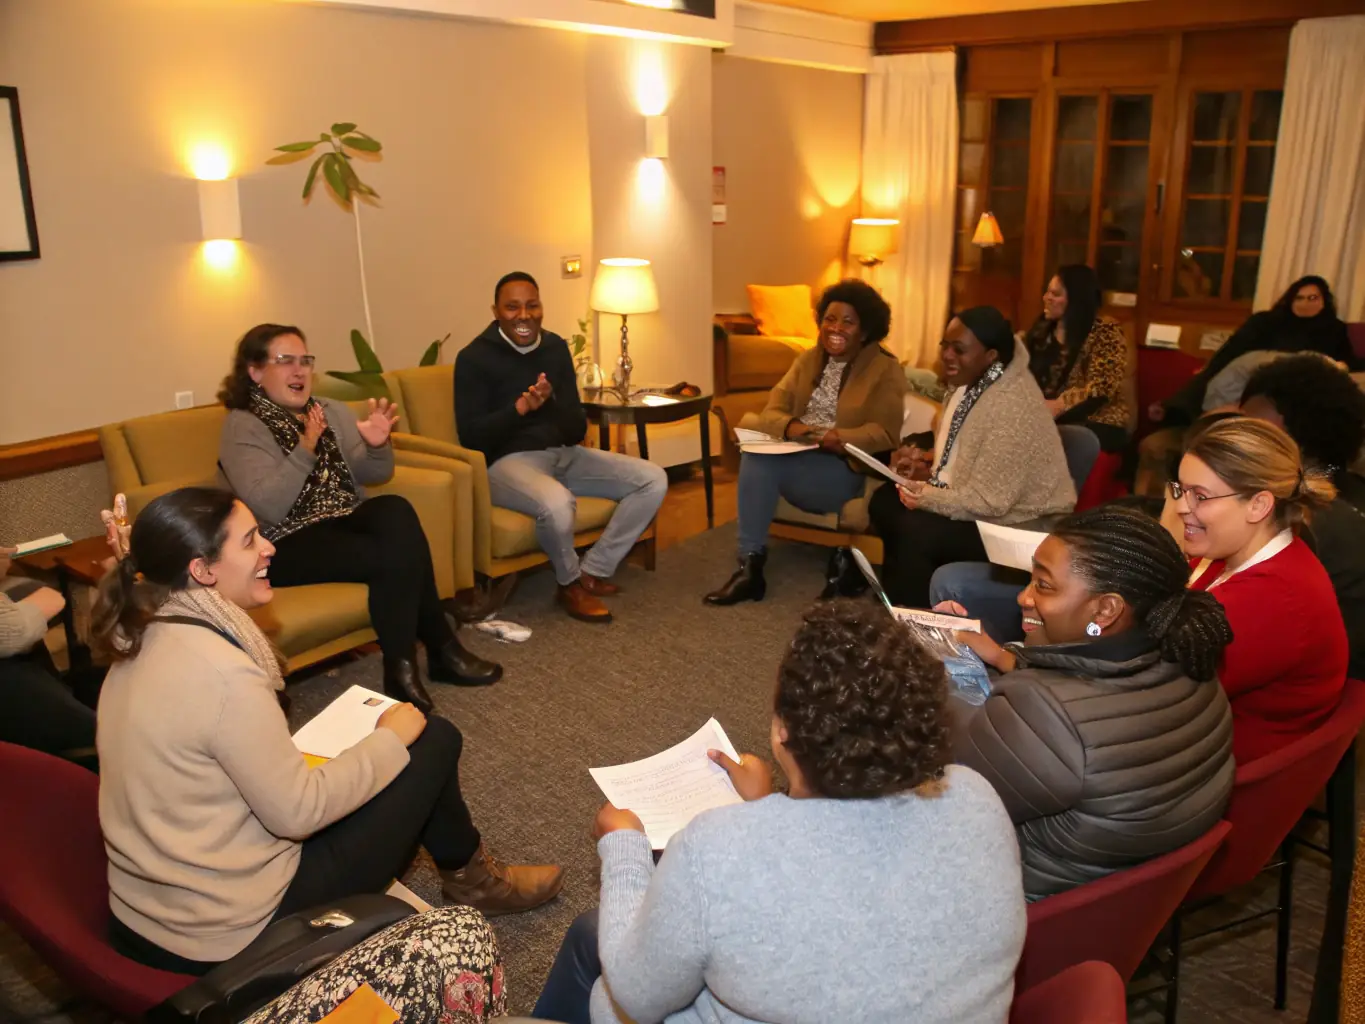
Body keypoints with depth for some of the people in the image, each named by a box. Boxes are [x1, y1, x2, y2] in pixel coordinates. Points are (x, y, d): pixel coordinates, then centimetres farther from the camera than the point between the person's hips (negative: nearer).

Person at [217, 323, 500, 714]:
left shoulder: (332, 411, 12)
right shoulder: (243, 428, -5)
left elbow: (374, 476, 10)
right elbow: (268, 509, -18)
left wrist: (378, 445, -12)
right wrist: (305, 450, -27)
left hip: (348, 522, 6)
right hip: (289, 545, -5)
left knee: (396, 510, -29)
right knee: (395, 556, -29)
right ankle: (441, 649, -12)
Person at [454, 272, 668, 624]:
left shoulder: (555, 347, 8)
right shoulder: (474, 358, -7)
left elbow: (577, 430, 5)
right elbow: (470, 436, -14)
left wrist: (552, 404, -18)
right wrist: (520, 407, -26)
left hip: (563, 455, 7)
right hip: (507, 461, -6)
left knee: (653, 479, -7)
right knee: (557, 503, -40)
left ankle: (593, 571, -2)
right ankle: (570, 584, -8)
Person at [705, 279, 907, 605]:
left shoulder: (886, 369, -3)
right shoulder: (809, 358, 13)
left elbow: (884, 433, -12)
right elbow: (773, 409, 4)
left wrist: (839, 440, -30)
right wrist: (789, 427, -20)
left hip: (845, 467, -5)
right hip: (798, 457, 6)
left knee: (760, 462, -29)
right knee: (755, 456, -28)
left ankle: (752, 565, -22)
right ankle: (750, 565, -24)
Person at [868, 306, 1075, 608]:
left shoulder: (1013, 407, -29)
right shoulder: (969, 381, 0)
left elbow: (989, 501, -30)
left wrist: (926, 496, -21)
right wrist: (927, 463, -3)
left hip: (1020, 525, -10)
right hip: (970, 494, 10)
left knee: (915, 532, -25)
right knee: (884, 501, 3)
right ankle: (897, 599, 18)